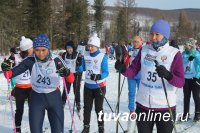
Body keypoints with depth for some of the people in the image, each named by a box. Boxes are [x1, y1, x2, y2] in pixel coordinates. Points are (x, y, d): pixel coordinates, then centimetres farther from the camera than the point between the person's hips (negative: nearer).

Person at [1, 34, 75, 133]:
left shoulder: (56, 61, -12)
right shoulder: (30, 61, -10)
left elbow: (71, 80, -15)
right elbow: (11, 73, -9)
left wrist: (67, 73, -38)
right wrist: (6, 70, -32)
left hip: (54, 97, 0)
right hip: (36, 98, 1)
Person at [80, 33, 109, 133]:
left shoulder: (103, 57, -13)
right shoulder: (86, 56, 1)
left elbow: (106, 72, -16)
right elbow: (82, 69, 9)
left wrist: (98, 76, -35)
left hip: (99, 86, -4)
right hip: (88, 86, 4)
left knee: (98, 108, 6)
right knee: (87, 107, 12)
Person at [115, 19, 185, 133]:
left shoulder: (174, 53, -9)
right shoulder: (144, 50, 2)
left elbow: (181, 82, -13)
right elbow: (132, 72, 1)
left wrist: (167, 75, -33)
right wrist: (123, 69, -20)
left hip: (165, 107, -3)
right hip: (143, 105, 3)